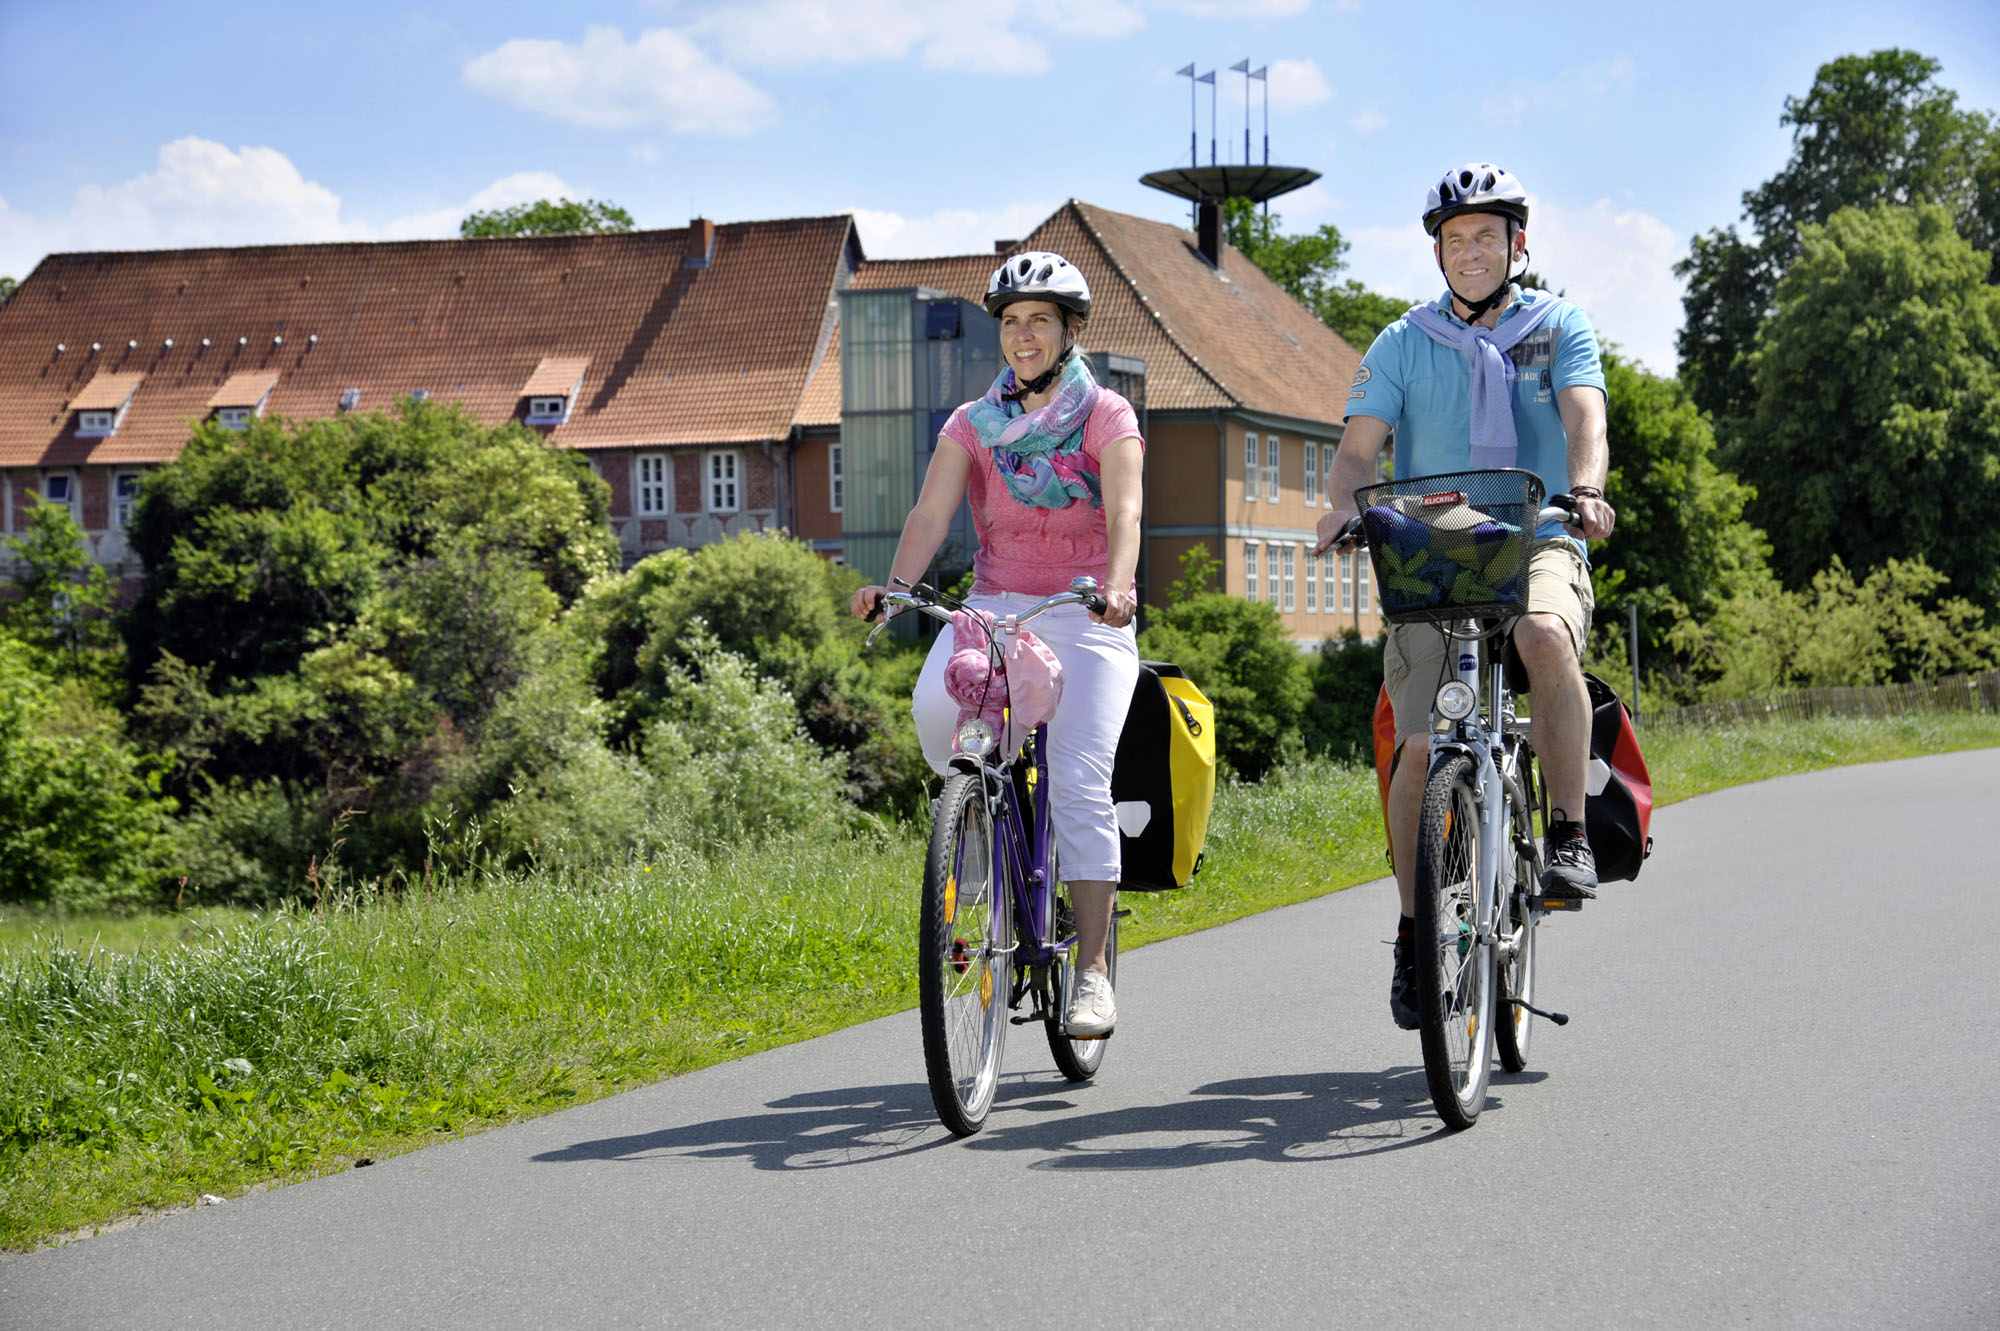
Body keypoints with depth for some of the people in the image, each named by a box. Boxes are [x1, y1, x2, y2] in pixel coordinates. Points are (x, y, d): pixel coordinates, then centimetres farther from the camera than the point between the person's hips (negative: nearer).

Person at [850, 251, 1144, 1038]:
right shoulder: (973, 424, 9)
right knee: (935, 703, -31)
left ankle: (1093, 972, -10)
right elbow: (931, 514, -3)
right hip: (995, 605, 2)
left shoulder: (1107, 416, 1)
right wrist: (895, 586, -23)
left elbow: (1124, 511, -15)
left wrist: (1119, 584, -35)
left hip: (1085, 617, -2)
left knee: (1079, 781, -16)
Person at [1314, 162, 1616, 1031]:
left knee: (1545, 634, -37)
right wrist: (1345, 504, -22)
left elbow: (1584, 419, -8)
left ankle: (1569, 836, -23)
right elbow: (1360, 446, 0)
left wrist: (1585, 490, -30)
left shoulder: (1560, 328, 9)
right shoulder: (1404, 344, 11)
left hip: (1538, 544, -1)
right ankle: (1414, 932, 4)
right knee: (1421, 746, -13)